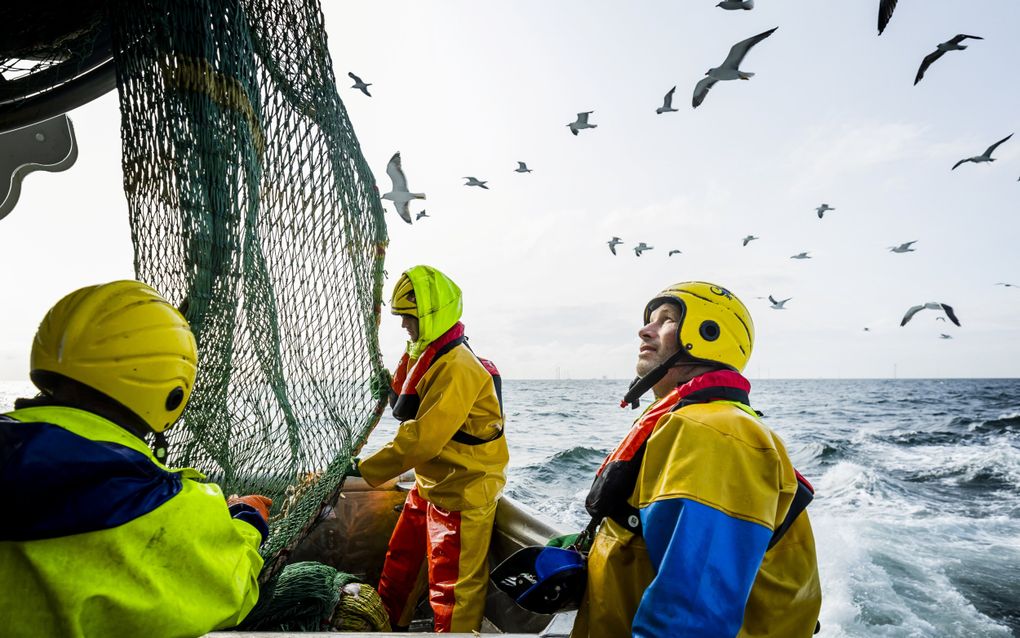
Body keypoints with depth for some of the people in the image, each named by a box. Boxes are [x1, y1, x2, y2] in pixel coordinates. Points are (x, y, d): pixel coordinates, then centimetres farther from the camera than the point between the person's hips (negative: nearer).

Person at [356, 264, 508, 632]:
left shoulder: (457, 368, -26)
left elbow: (423, 438, -28)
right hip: (429, 484, 10)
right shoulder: (427, 356, 6)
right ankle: (388, 623, 46)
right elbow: (404, 410, 15)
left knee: (452, 587, 5)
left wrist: (365, 470, -20)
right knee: (401, 561, 25)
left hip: (462, 492, -10)